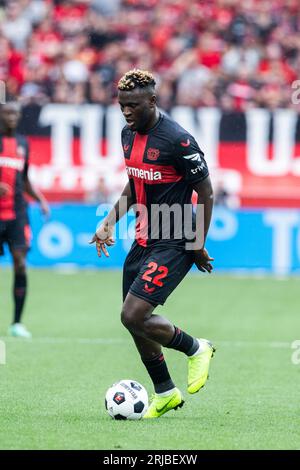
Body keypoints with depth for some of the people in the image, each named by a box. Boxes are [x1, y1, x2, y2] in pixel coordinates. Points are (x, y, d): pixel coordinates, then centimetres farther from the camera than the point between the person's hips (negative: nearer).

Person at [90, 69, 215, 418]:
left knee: (133, 316, -17)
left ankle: (196, 349, 8)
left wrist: (198, 245, -12)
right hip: (143, 241, 9)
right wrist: (110, 221, 8)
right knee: (135, 322, 10)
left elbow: (205, 193, -13)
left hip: (173, 244, -9)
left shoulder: (177, 140, -20)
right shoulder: (129, 134, 6)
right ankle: (165, 393, 26)